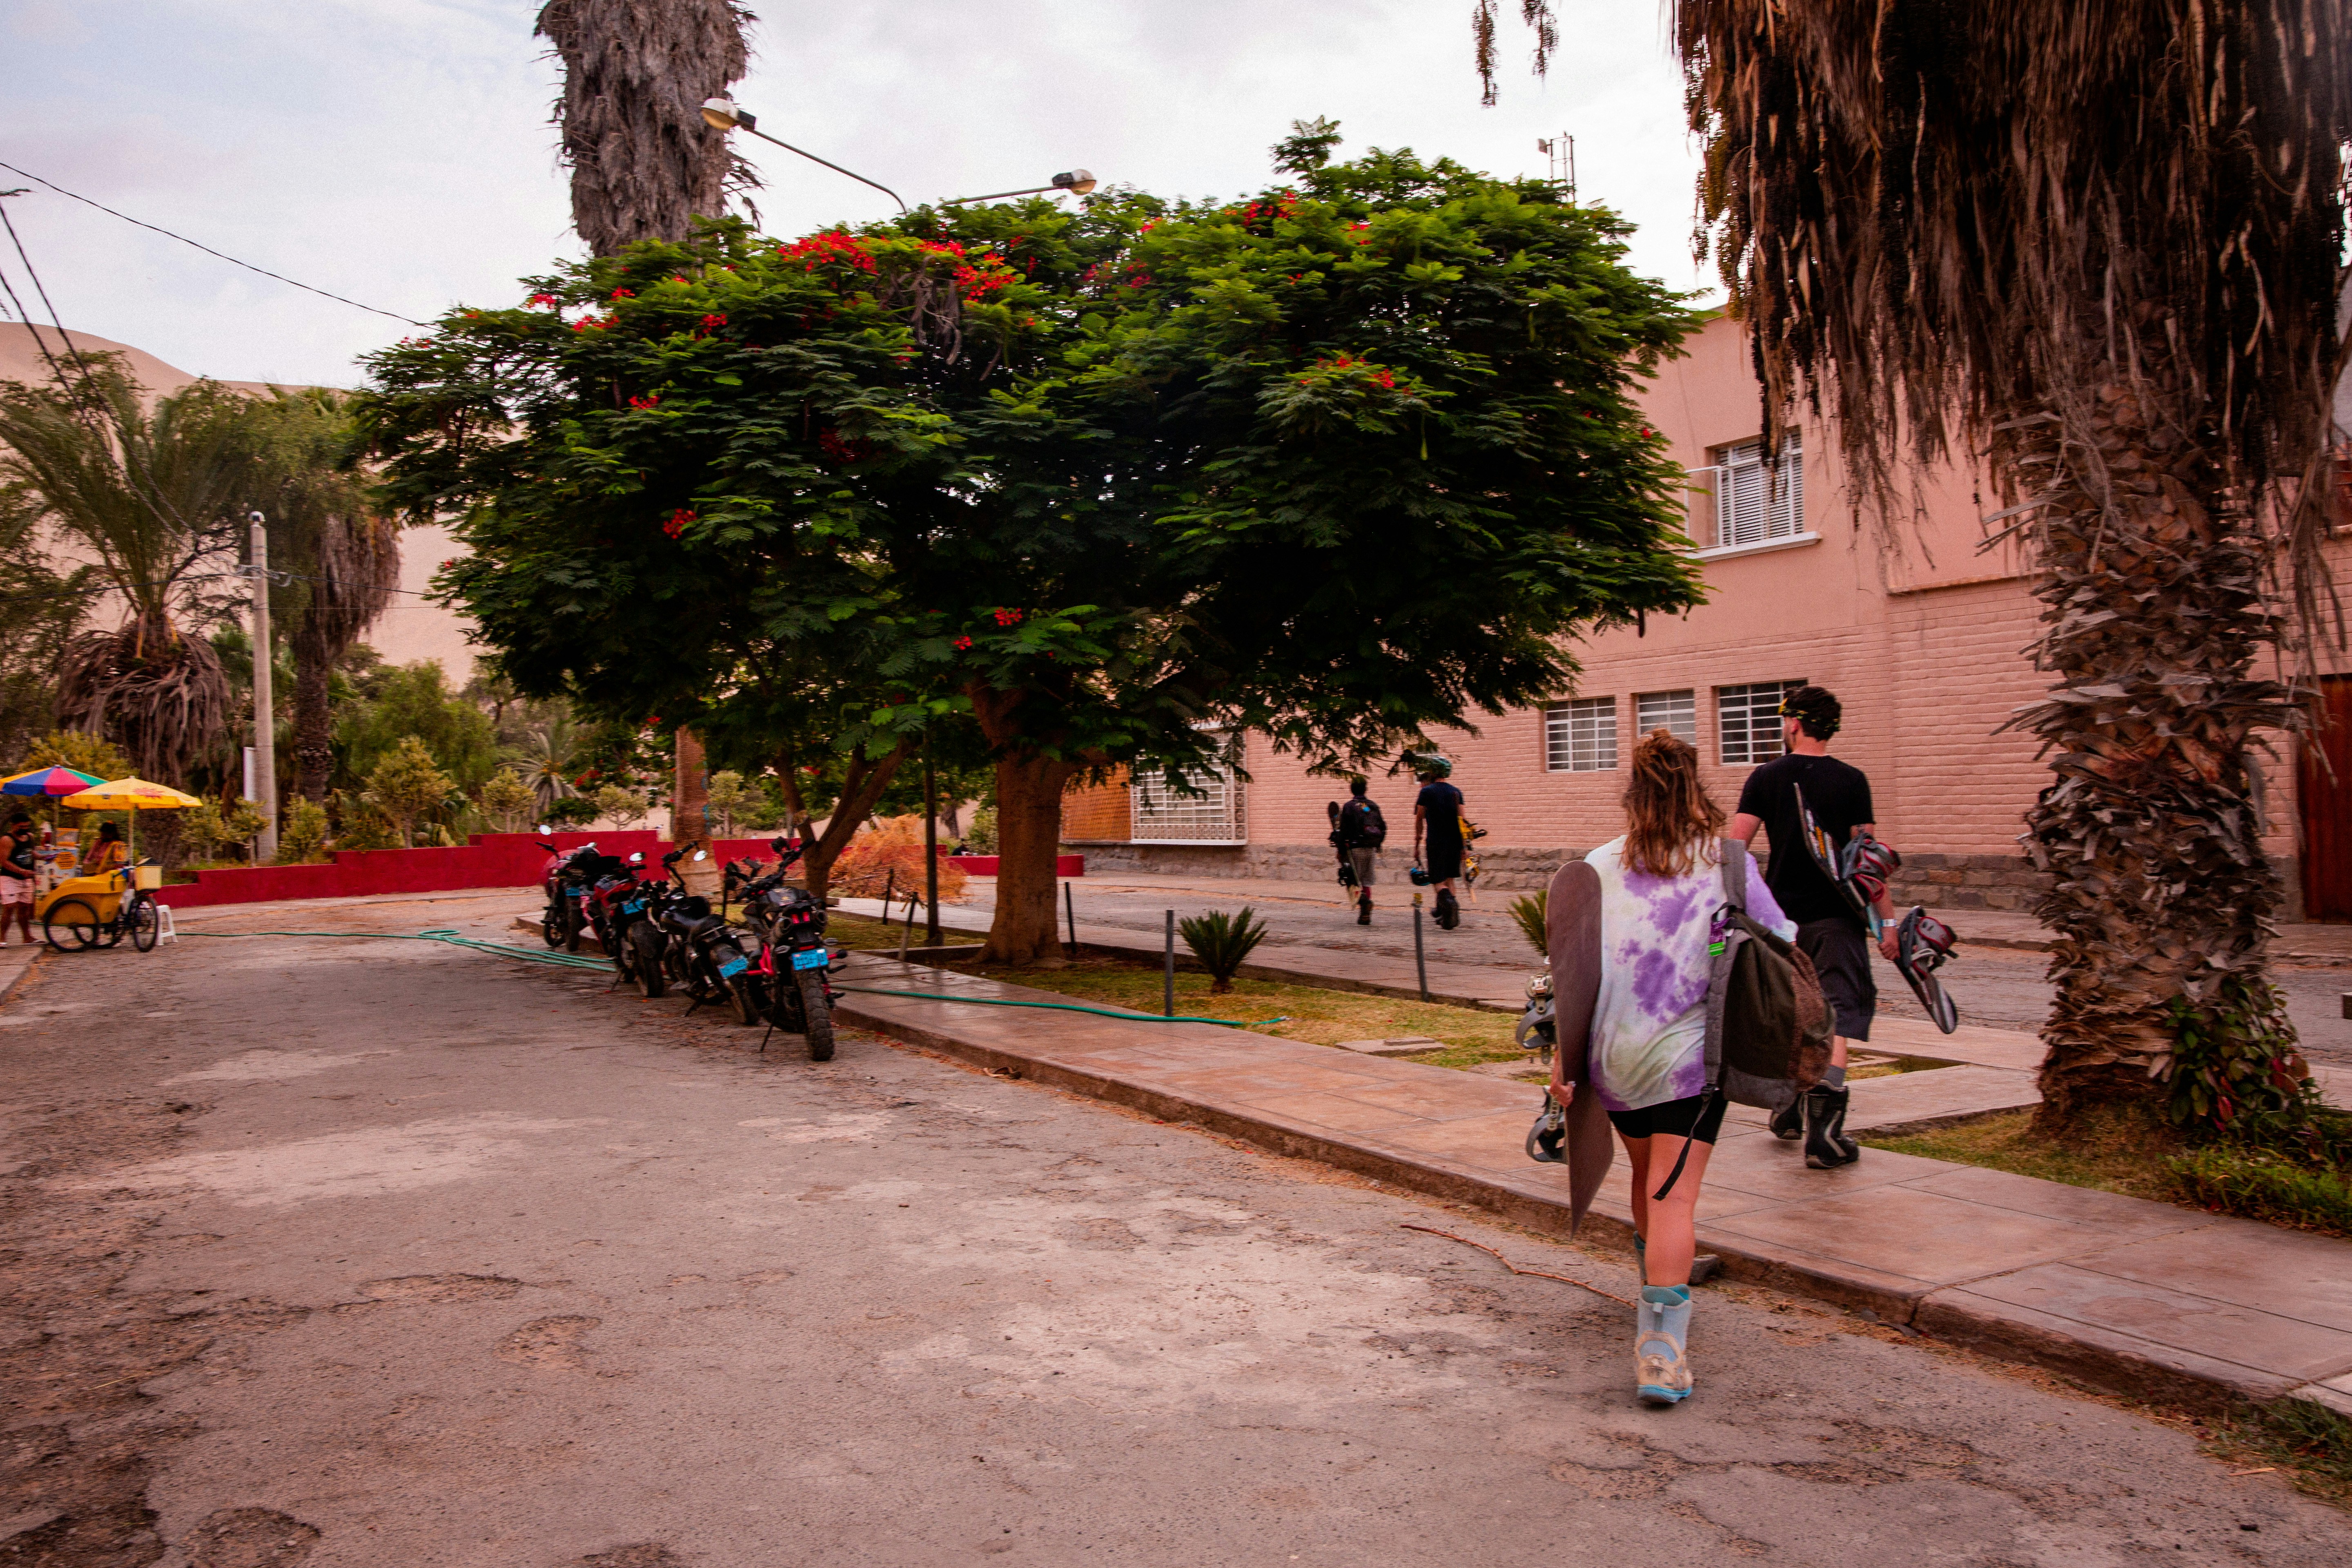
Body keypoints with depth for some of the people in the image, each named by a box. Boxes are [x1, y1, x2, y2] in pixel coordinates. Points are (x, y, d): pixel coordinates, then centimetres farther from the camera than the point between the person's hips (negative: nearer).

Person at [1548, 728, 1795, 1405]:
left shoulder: (1600, 866, 2)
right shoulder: (1725, 864, -2)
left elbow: (1572, 964, -1)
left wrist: (1562, 1051, 2)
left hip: (1614, 1052, 3)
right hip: (1689, 1053, -3)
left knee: (1647, 1181, 23)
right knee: (1674, 1196, -3)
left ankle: (1657, 1294, 44)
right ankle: (1662, 1344, -12)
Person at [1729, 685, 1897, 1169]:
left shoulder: (1766, 778, 0)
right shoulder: (1851, 781, -4)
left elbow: (1736, 845, -5)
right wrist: (1887, 920, -2)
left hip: (1781, 915, 3)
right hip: (1836, 916, -2)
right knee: (1837, 1018, -3)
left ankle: (1789, 1111, 32)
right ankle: (1823, 1133, -15)